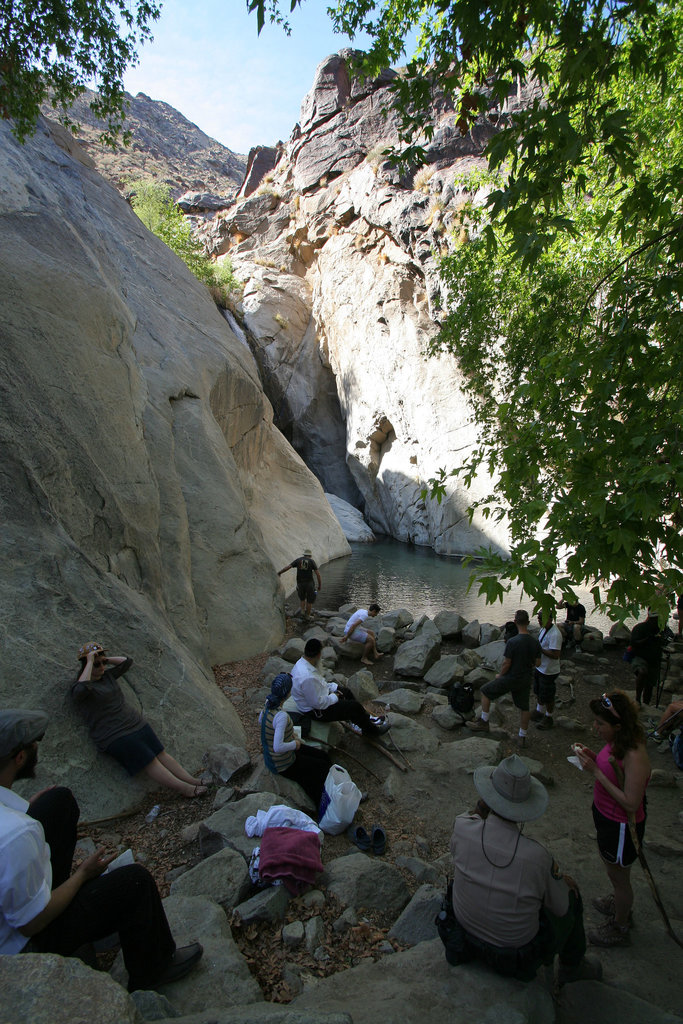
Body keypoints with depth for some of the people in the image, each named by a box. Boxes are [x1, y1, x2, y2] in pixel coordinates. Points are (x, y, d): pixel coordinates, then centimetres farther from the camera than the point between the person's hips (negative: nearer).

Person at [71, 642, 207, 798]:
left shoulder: (107, 675, 13)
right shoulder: (78, 687, -10)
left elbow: (127, 661, 22)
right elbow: (82, 689, -35)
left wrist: (106, 659, 9)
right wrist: (90, 662, -24)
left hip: (136, 722, 8)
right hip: (115, 736, -8)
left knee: (161, 753, 5)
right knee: (150, 763, -10)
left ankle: (192, 781, 5)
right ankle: (184, 789, -7)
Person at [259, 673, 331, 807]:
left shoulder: (269, 704, -9)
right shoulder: (281, 716, -36)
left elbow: (260, 721, 11)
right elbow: (278, 747, -39)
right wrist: (295, 744, -20)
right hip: (283, 765, -8)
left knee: (323, 756, 14)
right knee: (323, 767, 6)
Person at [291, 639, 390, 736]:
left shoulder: (302, 663, -8)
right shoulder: (308, 677, -38)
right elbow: (318, 703, -29)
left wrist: (332, 688, 5)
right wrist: (333, 697, -13)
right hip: (316, 711, -10)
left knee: (346, 692, 22)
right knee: (355, 706, -4)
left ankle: (366, 719, 37)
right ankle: (372, 730, 21)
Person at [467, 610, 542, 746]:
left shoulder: (513, 642, -23)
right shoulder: (535, 642, -6)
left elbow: (506, 663, -18)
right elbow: (538, 663, 4)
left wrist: (500, 675, -1)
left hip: (510, 678, -5)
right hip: (526, 679, 6)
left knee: (485, 691, 11)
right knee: (524, 707, 19)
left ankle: (484, 722, 18)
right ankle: (522, 737, 29)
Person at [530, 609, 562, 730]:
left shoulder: (555, 634, -28)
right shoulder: (544, 629, 3)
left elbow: (555, 655, -32)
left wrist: (540, 649, -29)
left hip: (549, 671, -9)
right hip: (540, 667, 9)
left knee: (548, 697, 9)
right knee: (538, 692, 24)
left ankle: (548, 718, 27)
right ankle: (539, 712, 43)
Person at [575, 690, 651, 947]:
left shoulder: (634, 757, -36)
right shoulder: (617, 742, -10)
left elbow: (631, 803, -32)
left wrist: (596, 772, -33)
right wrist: (594, 758, -13)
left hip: (621, 826, -8)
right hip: (605, 816, 8)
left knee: (618, 876, 18)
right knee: (610, 866, 32)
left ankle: (619, 929, 44)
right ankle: (619, 903, 59)